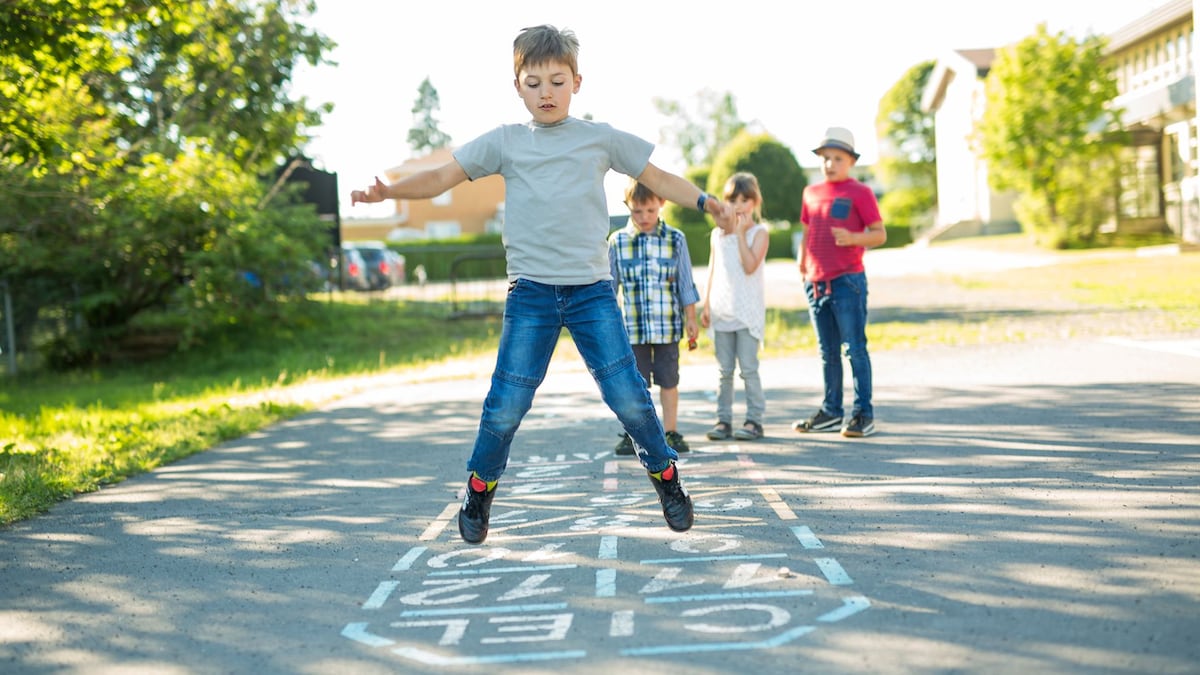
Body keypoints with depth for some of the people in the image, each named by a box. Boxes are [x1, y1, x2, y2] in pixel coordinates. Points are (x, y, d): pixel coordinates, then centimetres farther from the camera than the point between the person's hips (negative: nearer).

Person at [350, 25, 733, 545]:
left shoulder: (600, 139, 9)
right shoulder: (505, 142, 8)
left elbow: (658, 178, 14)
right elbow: (442, 178, 6)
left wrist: (704, 202, -1)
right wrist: (387, 191, -8)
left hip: (592, 290, 0)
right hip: (530, 291, 0)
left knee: (627, 394, -7)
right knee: (507, 403, -5)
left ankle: (667, 479, 14)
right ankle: (478, 492, 15)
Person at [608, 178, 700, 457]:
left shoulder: (675, 240, 2)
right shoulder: (618, 241, 1)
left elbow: (686, 283, 6)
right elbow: (609, 285, 7)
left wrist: (691, 319, 5)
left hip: (668, 325, 0)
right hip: (632, 326, 0)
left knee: (668, 380, 6)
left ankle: (671, 432, 16)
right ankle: (632, 434, 13)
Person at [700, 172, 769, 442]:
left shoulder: (759, 232, -3)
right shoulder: (718, 233, 11)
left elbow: (750, 266, -17)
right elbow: (712, 270, 15)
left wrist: (741, 233, -15)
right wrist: (706, 304, 10)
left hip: (748, 311, -4)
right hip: (721, 309, 4)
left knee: (748, 368, -4)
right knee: (724, 370, 7)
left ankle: (754, 420, 2)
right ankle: (723, 419, 13)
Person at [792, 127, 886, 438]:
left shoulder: (860, 193, -1)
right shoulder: (811, 193, 16)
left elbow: (879, 234, -6)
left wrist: (852, 238, -22)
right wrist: (802, 267, 18)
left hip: (847, 282, -6)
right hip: (816, 282, 6)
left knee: (855, 348, -6)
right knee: (827, 352, 12)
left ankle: (863, 413, -4)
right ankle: (831, 411, 19)